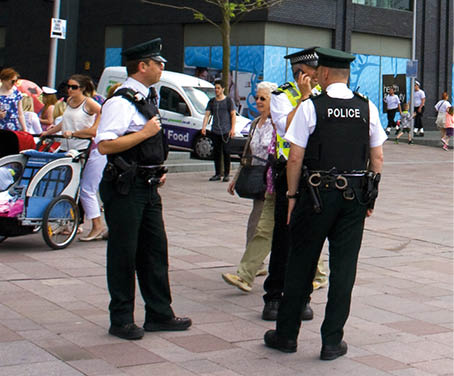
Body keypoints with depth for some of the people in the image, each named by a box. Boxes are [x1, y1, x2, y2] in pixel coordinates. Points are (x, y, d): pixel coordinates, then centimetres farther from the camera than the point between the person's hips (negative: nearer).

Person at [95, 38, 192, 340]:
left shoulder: (148, 97, 14)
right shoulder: (121, 102, -16)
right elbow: (105, 145, -25)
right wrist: (145, 133, -21)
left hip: (148, 187, 9)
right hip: (126, 188, -9)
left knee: (155, 250, 13)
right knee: (124, 254, 1)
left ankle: (159, 314, 24)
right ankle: (121, 320, 12)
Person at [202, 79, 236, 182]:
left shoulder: (228, 101, 5)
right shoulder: (211, 101, 13)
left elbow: (233, 115, 3)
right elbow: (207, 115, 7)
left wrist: (233, 128, -8)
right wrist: (204, 127, -8)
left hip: (226, 131, -3)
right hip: (215, 131, 4)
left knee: (226, 152, -6)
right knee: (216, 153, 5)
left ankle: (227, 174, 0)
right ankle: (217, 174, 12)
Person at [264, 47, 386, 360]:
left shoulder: (310, 107, -7)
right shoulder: (368, 108, 3)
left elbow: (295, 158, -8)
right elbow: (377, 158, 5)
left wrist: (293, 196, 2)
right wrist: (370, 197, 14)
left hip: (317, 193, -3)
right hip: (355, 195, 3)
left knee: (301, 264, 9)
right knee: (344, 267, 7)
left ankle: (287, 335, 19)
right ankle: (332, 342, 11)